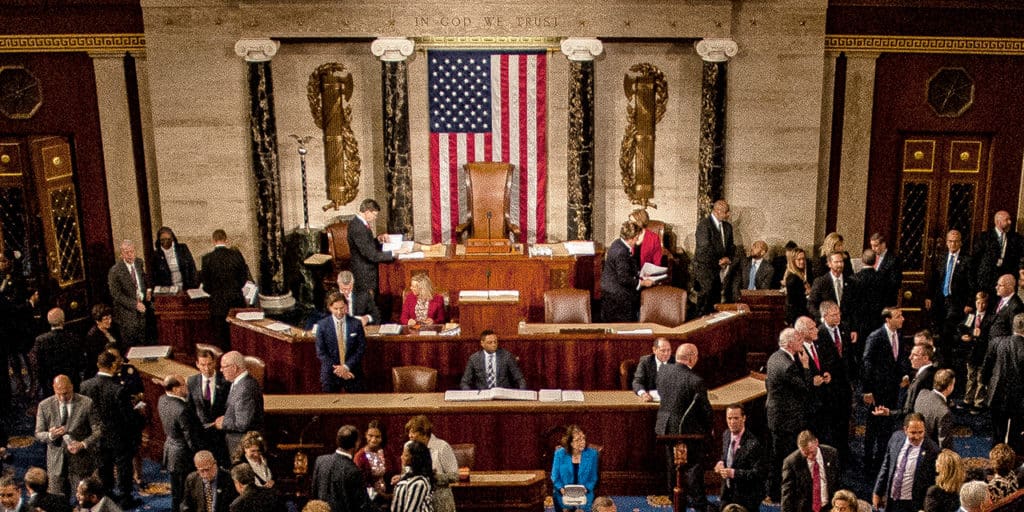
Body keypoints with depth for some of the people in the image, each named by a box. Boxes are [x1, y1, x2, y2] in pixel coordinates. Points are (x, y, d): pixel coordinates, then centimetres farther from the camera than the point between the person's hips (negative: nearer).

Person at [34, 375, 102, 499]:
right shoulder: (44, 406, 3)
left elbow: (98, 430, -1)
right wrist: (51, 435, -17)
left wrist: (83, 444, -17)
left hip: (81, 461, -2)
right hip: (56, 462, 2)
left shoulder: (86, 403, -3)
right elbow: (38, 434, 6)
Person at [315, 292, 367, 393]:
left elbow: (361, 349, -2)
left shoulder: (356, 324, -2)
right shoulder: (322, 325, -4)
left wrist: (347, 366, -13)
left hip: (352, 371, 0)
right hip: (330, 372, 0)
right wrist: (336, 369, -12)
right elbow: (320, 353, -4)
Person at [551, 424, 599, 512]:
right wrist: (561, 489, -14)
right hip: (563, 494, 0)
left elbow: (593, 478, 5)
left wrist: (586, 489, -13)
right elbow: (555, 477, 4)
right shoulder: (560, 454, -4)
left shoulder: (592, 454, -2)